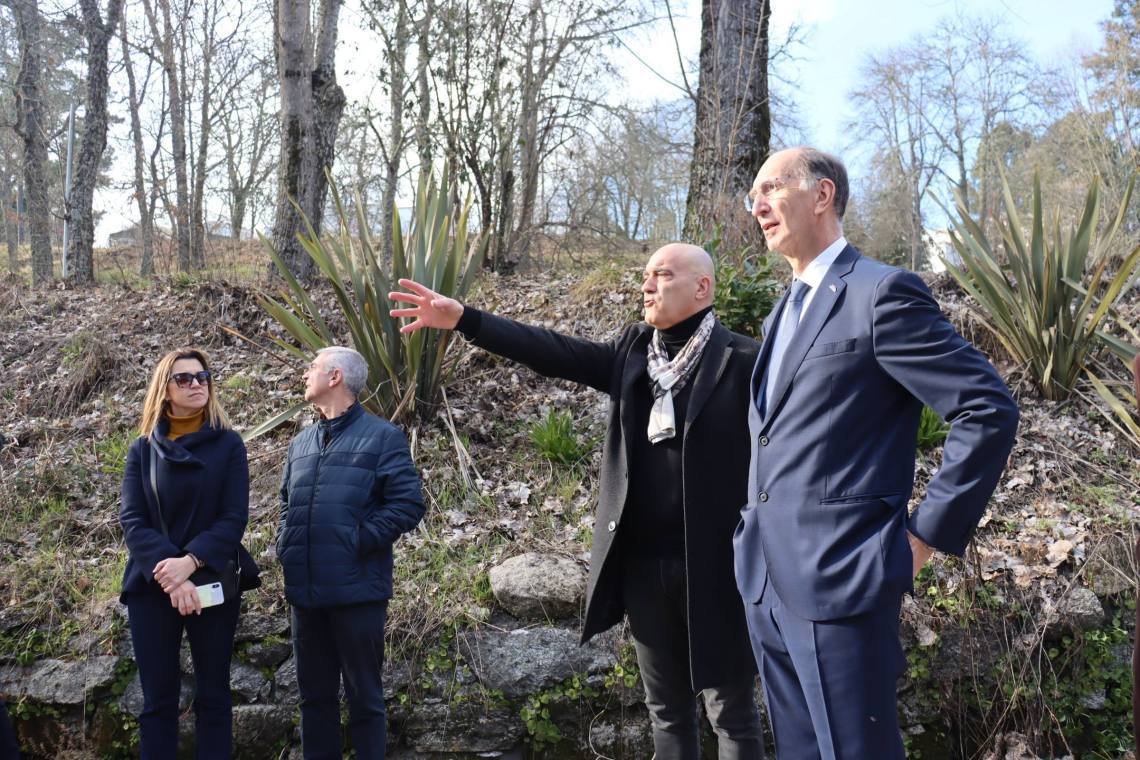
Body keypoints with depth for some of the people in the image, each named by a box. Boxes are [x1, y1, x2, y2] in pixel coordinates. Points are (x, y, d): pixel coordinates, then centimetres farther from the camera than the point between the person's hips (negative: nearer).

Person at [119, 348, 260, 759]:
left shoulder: (228, 444, 2)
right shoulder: (143, 448, 6)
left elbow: (235, 517, -5)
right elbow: (131, 519, -3)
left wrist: (190, 562, -20)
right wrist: (166, 572, -18)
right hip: (151, 585, 1)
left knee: (212, 695, 5)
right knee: (158, 698, 5)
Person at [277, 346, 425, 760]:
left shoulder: (382, 436, -4)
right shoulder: (301, 442, 16)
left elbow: (408, 504, -12)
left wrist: (360, 542, -16)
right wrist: (285, 545, 8)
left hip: (357, 590, -6)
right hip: (305, 590, 6)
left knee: (364, 695, 4)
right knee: (314, 694, 15)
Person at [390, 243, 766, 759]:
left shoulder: (741, 360, -8)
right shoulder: (633, 352, 8)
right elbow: (555, 352, -1)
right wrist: (462, 318, -10)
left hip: (714, 567, -5)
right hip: (644, 565, 6)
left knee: (731, 712, 7)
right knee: (666, 711, 16)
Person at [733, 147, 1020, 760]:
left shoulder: (883, 293, -9)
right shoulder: (784, 311, 17)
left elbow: (988, 410, -13)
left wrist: (925, 535, -11)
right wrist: (756, 531, 15)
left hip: (840, 578, -8)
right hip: (765, 581, 8)